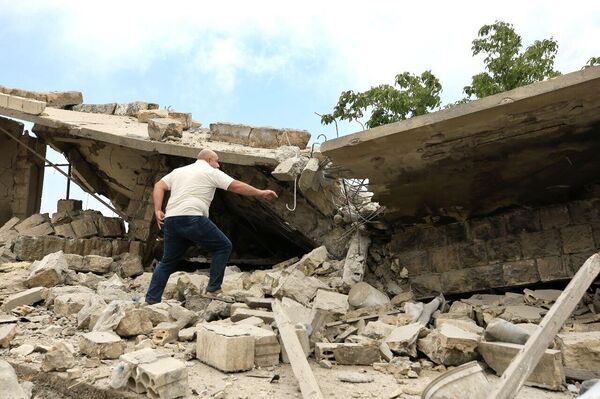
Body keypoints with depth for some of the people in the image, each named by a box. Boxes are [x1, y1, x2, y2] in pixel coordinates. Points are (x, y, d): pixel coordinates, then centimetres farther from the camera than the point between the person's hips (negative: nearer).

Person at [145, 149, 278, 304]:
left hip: (170, 220, 7)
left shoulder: (178, 170, 26)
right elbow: (237, 186, 0)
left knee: (168, 262, 17)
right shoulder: (211, 172, 7)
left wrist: (157, 210, 10)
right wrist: (261, 193, 6)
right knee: (223, 246, 7)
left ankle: (151, 301, 15)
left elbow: (159, 186, 16)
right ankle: (213, 290, 5)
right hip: (192, 219, -7)